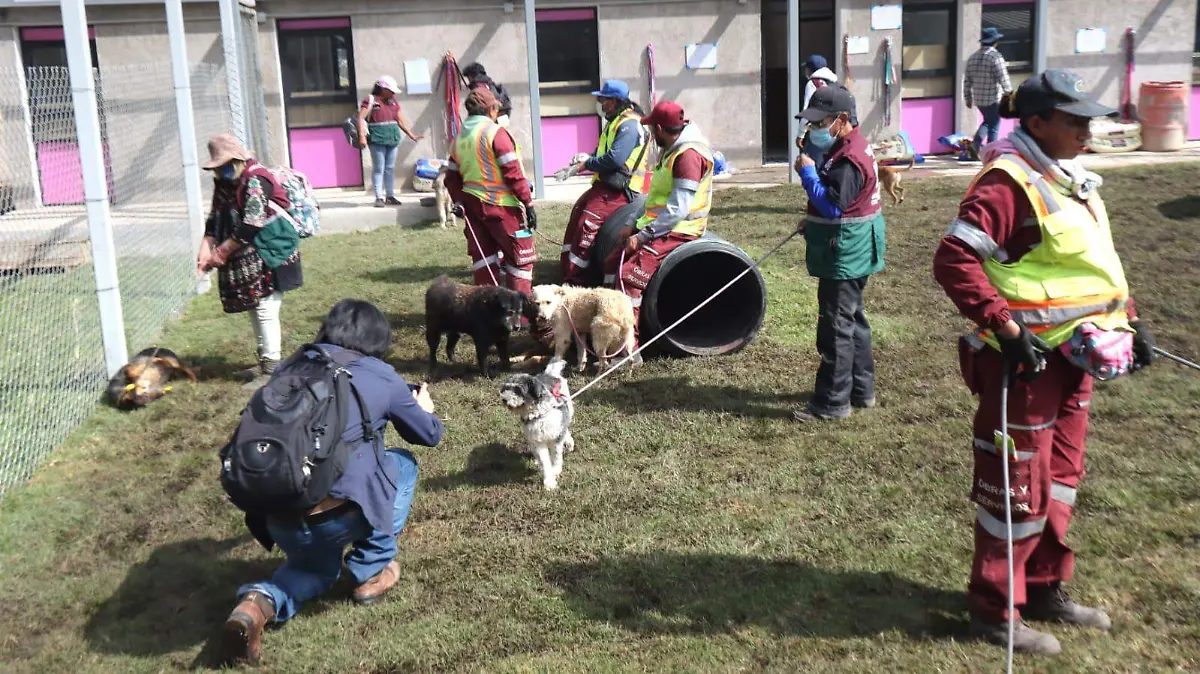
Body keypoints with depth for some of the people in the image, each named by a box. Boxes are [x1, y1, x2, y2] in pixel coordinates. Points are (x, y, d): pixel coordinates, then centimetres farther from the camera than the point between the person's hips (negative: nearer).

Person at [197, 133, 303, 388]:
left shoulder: (255, 181, -18)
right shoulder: (224, 182, 9)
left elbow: (250, 227, -22)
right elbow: (214, 219, 9)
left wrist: (220, 253, -16)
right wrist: (206, 250, -7)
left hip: (267, 255, -9)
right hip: (246, 259, 9)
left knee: (265, 310, -8)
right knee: (254, 310, 15)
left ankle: (271, 369, -3)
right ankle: (265, 360, 27)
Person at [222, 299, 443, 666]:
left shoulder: (290, 368, 15)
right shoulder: (382, 377, 5)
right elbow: (430, 435, 20)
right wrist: (424, 409, 44)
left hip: (277, 519, 4)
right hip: (337, 517, -4)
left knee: (317, 566, 36)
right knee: (403, 464, 25)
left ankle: (261, 601, 5)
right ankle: (372, 573, 25)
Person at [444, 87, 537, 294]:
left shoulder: (459, 138, 11)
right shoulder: (495, 132, -11)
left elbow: (452, 178, 11)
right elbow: (513, 172, -16)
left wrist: (460, 201, 14)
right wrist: (529, 203, -13)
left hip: (472, 205, 7)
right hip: (500, 205, -7)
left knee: (484, 257, 13)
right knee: (521, 255, 2)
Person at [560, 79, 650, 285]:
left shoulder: (629, 125, -16)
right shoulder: (615, 121, 18)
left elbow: (615, 159, -26)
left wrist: (587, 164, -14)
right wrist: (584, 160, 10)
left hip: (617, 190, -11)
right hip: (604, 184, 11)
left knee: (587, 225, -18)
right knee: (576, 213, 14)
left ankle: (574, 280, -14)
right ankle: (566, 267, 22)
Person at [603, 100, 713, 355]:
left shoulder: (688, 154, -18)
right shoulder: (671, 151, 15)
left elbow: (677, 209, -24)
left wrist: (643, 235, -21)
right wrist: (635, 226, 11)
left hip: (678, 232, -11)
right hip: (661, 228, 11)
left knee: (629, 274, -24)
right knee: (613, 262, 10)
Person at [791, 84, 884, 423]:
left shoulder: (849, 159, -22)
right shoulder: (850, 147, 13)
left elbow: (832, 205, -27)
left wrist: (808, 173, -20)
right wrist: (814, 221, 11)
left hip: (845, 255, -11)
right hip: (851, 252, 11)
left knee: (836, 326, -5)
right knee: (852, 320, 18)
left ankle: (832, 402, 2)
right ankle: (861, 390, 30)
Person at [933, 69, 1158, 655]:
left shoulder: (1072, 179, 13)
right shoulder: (1009, 182, -18)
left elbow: (1095, 263, 23)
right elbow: (954, 260, -26)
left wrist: (1127, 319, 16)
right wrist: (1004, 327, -30)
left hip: (1072, 357, 10)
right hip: (1025, 359, -10)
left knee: (1060, 476, 19)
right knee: (1018, 486, 0)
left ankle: (1044, 588, 36)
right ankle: (994, 611, 15)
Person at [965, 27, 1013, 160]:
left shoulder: (972, 58, 7)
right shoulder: (996, 57, -13)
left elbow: (967, 80, 10)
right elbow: (1003, 79, -15)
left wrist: (968, 98, 18)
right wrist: (1009, 93, -6)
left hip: (978, 99, 6)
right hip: (994, 98, -6)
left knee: (987, 121, 24)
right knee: (994, 127, 5)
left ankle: (975, 144, 5)